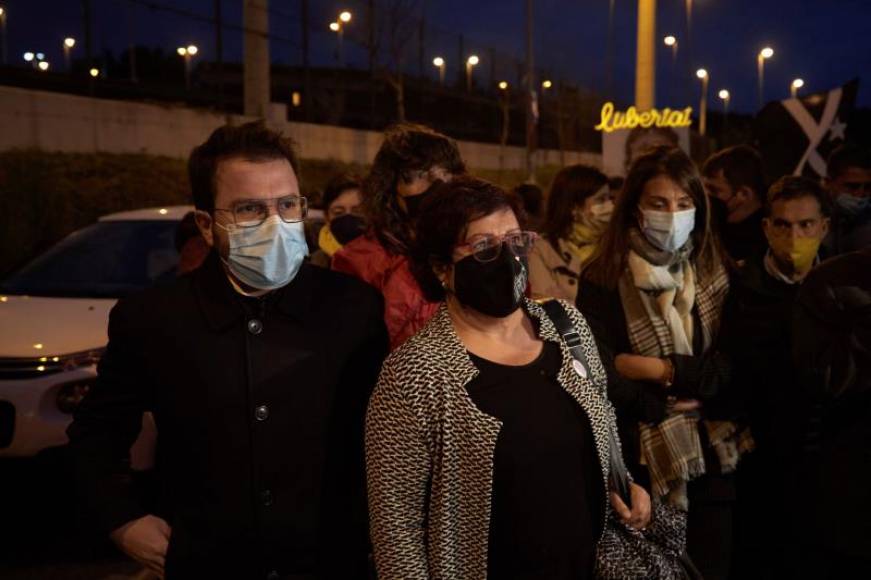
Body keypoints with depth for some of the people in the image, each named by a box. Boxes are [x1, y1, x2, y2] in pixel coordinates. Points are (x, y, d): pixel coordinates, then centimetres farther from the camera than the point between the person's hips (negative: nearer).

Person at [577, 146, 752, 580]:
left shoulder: (719, 276, 3)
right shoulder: (604, 280, -7)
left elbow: (735, 367, -5)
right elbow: (603, 379, -12)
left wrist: (659, 369, -13)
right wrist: (671, 406, -10)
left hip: (713, 460, 3)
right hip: (638, 463, -3)